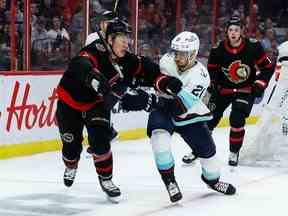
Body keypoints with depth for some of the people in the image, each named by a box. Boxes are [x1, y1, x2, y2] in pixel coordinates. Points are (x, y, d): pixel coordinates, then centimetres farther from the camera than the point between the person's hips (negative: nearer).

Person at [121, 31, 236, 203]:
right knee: (159, 135, -29)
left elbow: (179, 108, -39)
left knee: (206, 148, 5)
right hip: (162, 109, 1)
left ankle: (213, 180, 39)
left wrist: (148, 101, -49)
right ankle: (169, 181, -13)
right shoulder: (167, 61, -20)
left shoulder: (200, 76, -30)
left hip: (188, 113, -1)